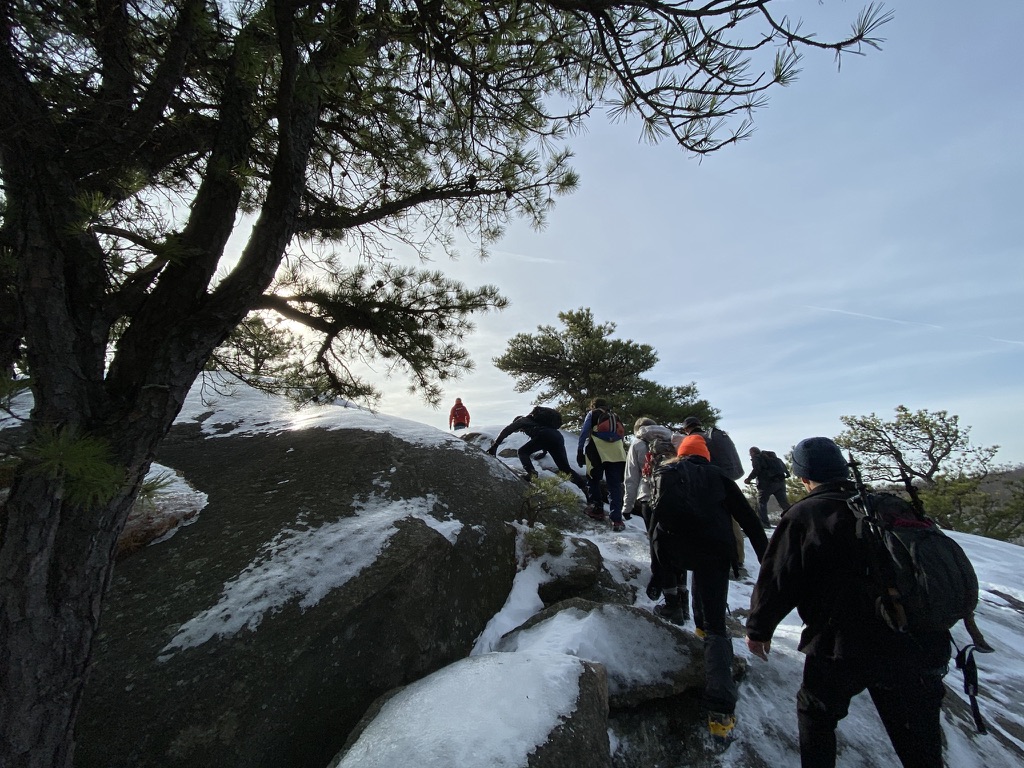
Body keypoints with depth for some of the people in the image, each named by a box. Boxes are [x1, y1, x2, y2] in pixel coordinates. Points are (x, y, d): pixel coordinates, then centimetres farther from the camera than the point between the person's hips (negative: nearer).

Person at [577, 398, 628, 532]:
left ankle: (597, 508, 10)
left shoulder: (592, 414, 17)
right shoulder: (615, 417, 28)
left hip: (597, 453, -3)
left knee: (594, 480, 17)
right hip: (617, 455, 3)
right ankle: (616, 519, -6)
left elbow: (584, 433, 6)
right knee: (615, 486, 2)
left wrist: (580, 451, 5)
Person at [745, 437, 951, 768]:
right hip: (919, 645, 5)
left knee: (816, 715, 20)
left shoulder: (803, 515, -10)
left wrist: (758, 629, 4)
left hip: (842, 646, -5)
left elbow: (777, 581, -10)